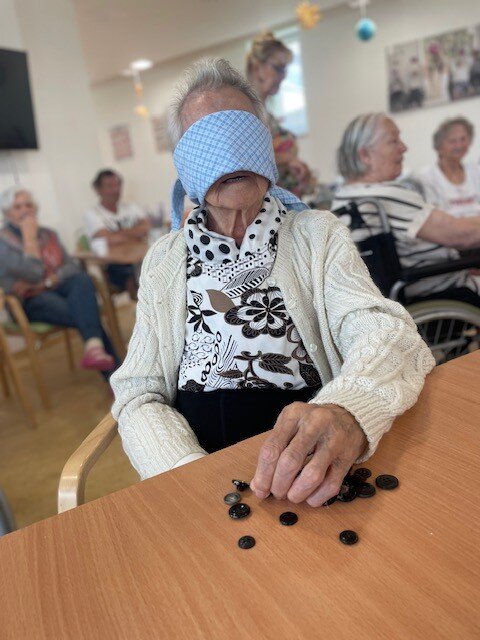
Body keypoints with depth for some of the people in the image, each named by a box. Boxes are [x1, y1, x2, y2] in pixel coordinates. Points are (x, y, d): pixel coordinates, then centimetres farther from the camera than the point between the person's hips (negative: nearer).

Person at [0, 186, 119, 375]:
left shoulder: (48, 234, 15)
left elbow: (71, 265, 6)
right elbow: (33, 273, -19)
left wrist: (51, 280, -12)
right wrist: (29, 236, -12)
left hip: (57, 289, 5)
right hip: (29, 302, -4)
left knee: (82, 280, -32)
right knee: (87, 316, -30)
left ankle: (94, 347, -51)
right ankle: (115, 372, -31)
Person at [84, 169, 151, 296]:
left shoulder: (130, 207, 15)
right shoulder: (92, 214, 0)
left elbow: (147, 228, -2)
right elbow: (109, 240, -16)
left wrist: (120, 234, -13)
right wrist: (135, 235, -2)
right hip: (111, 266, -4)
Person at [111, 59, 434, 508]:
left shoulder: (318, 235, 3)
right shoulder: (162, 261, 7)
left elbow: (386, 332, -12)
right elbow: (139, 396, 1)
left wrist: (346, 412, -34)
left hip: (308, 466, -1)